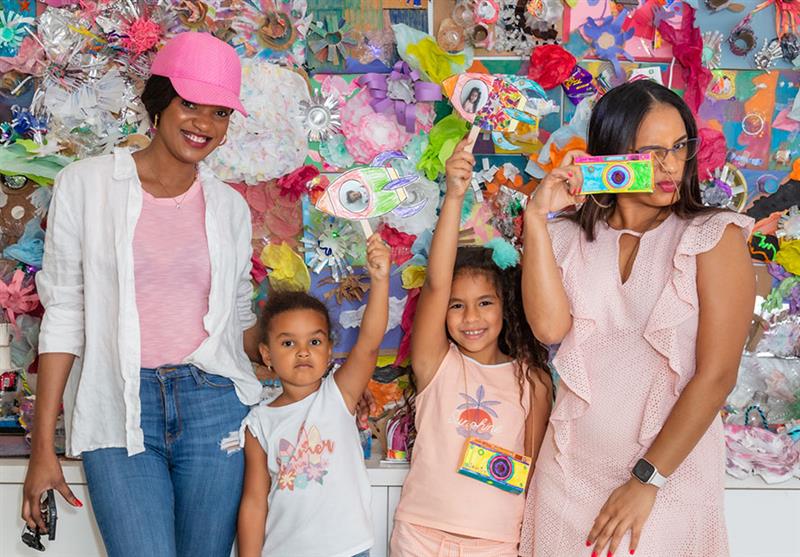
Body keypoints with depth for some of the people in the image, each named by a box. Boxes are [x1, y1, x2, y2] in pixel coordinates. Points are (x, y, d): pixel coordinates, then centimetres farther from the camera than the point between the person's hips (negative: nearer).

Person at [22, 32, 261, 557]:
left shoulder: (230, 206, 9)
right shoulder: (86, 185, 1)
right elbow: (64, 315, 0)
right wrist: (44, 447, -1)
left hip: (214, 404, 3)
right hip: (119, 412, -2)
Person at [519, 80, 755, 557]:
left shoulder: (714, 238, -6)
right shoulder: (570, 237, 3)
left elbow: (716, 375, -12)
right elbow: (550, 326, -14)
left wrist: (646, 480, -15)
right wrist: (537, 217, -14)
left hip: (670, 477, -3)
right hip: (570, 474, 3)